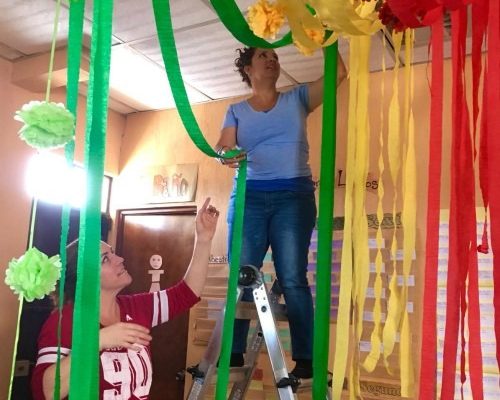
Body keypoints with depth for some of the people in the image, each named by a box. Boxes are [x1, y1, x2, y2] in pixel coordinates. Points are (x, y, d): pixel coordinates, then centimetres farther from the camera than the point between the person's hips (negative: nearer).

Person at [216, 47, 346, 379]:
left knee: (292, 279, -7)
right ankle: (233, 353, 5)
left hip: (294, 196, -1)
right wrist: (225, 155, -21)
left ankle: (306, 359, -5)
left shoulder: (297, 99, 15)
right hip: (249, 197, 2)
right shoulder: (237, 111, 16)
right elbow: (222, 147, 2)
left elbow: (338, 73, 7)